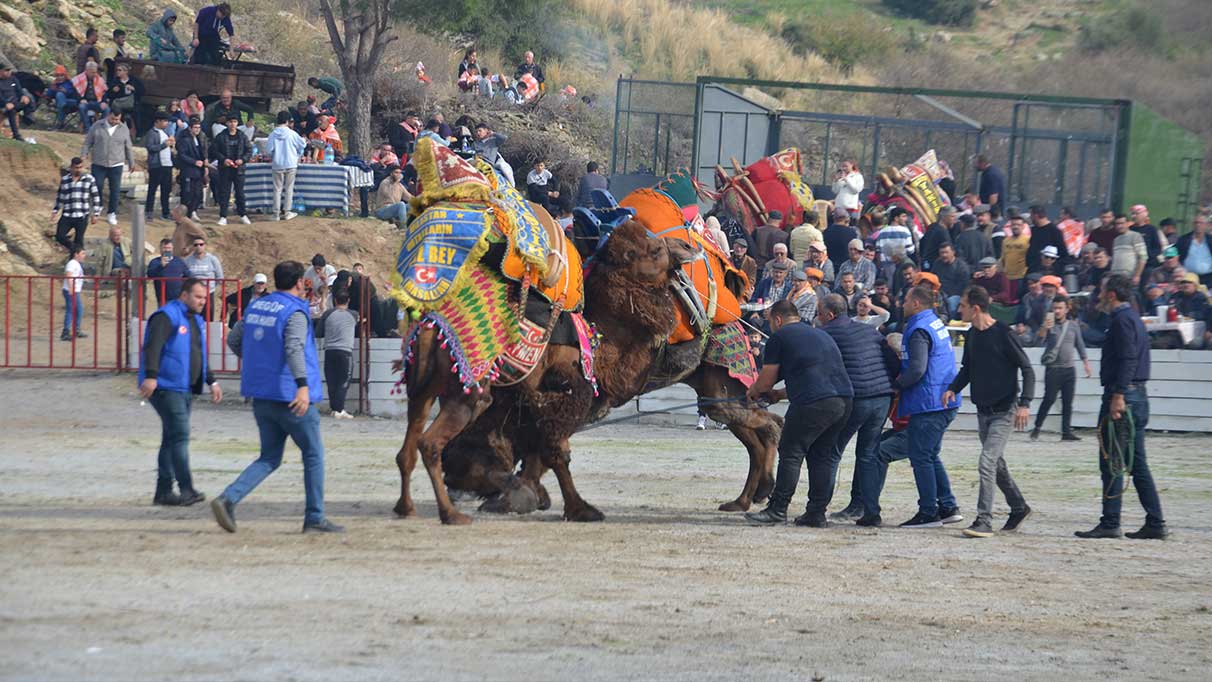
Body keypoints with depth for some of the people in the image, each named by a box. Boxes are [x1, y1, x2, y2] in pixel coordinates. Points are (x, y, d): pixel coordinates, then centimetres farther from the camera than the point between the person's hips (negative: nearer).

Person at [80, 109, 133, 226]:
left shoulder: (124, 129, 5)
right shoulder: (97, 126, 0)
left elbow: (128, 148, 13)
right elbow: (88, 142, 4)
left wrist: (131, 163, 17)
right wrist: (83, 155, -8)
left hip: (116, 166, 1)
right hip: (99, 165, -1)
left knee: (115, 190, 1)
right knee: (97, 187, -2)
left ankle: (112, 214, 14)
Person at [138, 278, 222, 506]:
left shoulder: (196, 320, 20)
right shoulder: (167, 316, -11)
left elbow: (200, 356, 31)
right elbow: (153, 346, -23)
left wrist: (212, 382, 26)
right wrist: (151, 376, -34)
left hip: (185, 389, 10)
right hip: (166, 387, -9)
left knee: (173, 439, 10)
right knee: (179, 435, -15)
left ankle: (163, 492, 14)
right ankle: (186, 490, -18)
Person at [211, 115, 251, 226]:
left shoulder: (242, 137, 6)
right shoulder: (220, 137, 1)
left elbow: (249, 150, 7)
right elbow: (213, 151, 0)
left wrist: (242, 160, -9)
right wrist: (223, 159, -13)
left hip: (239, 169, 1)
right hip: (225, 169, -1)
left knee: (240, 193, 7)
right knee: (224, 193, 0)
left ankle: (243, 215, 17)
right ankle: (223, 217, 3)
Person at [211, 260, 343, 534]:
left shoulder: (256, 306, 10)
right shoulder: (294, 312, -13)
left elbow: (233, 340, 17)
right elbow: (294, 348, -29)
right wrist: (303, 385, -39)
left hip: (261, 396, 7)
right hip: (290, 396, -7)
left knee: (269, 458, 13)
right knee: (314, 455, 9)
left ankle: (228, 498, -8)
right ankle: (315, 518, 11)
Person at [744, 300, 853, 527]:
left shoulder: (779, 337, 7)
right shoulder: (821, 335, 29)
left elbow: (766, 381, 9)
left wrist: (753, 392, 31)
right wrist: (780, 394, 43)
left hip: (814, 403, -7)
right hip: (844, 399, 7)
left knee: (791, 453, 1)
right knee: (822, 456, 14)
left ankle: (777, 510, 1)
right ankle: (817, 514, 13)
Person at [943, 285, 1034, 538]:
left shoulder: (1002, 334, -14)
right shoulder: (971, 335, 7)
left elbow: (1027, 369, -12)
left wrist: (1025, 403, -21)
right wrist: (953, 389, 1)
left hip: (1004, 412, -8)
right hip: (983, 410, 8)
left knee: (987, 463, -16)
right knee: (997, 464, 17)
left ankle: (984, 522, -17)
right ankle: (1018, 507, 35)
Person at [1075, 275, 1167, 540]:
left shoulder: (1122, 320, -11)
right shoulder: (1134, 319, 20)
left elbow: (1127, 359, -21)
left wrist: (1118, 395, -25)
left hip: (1122, 396, -10)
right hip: (1138, 396, 10)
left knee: (1111, 462, -7)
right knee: (1137, 463, 10)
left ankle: (1110, 523, -6)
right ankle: (1155, 523, 9)